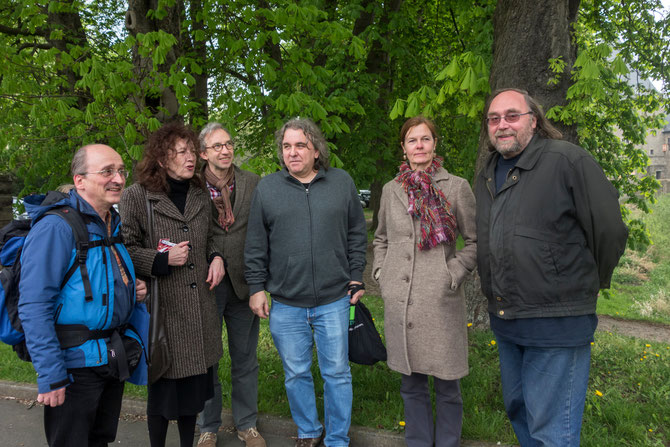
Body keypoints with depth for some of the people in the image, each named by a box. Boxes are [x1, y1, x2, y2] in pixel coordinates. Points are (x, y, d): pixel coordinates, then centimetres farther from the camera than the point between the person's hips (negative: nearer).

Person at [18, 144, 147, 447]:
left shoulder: (113, 226, 9)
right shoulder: (56, 227, -18)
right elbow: (34, 308, -22)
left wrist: (133, 291, 2)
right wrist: (51, 377, -23)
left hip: (113, 361, 8)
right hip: (76, 367, -8)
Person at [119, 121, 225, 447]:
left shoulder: (200, 197, 12)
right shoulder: (136, 197, -7)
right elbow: (125, 249, -8)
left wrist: (217, 257, 5)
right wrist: (163, 260, -19)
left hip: (199, 308, 6)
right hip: (162, 308, -5)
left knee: (195, 382, 15)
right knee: (163, 386, 7)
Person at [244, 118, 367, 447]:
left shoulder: (342, 183, 3)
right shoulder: (267, 188, 2)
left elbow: (356, 234, 9)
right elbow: (256, 245, 4)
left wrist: (356, 277, 5)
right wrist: (257, 287, 2)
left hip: (334, 300, 0)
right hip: (285, 304, 1)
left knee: (337, 373, 8)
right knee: (296, 374, 13)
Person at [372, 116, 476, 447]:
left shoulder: (457, 187, 0)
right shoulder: (391, 190, 10)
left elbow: (475, 241, 2)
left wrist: (453, 275, -8)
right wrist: (380, 272, 9)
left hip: (440, 301, -3)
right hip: (398, 301, 3)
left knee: (446, 382, 5)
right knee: (410, 382, 14)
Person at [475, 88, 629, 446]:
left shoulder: (568, 161, -12)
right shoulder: (486, 176, 11)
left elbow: (610, 231, -10)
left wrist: (588, 285, 4)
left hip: (557, 325, -7)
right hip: (504, 321, 8)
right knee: (517, 411, 21)